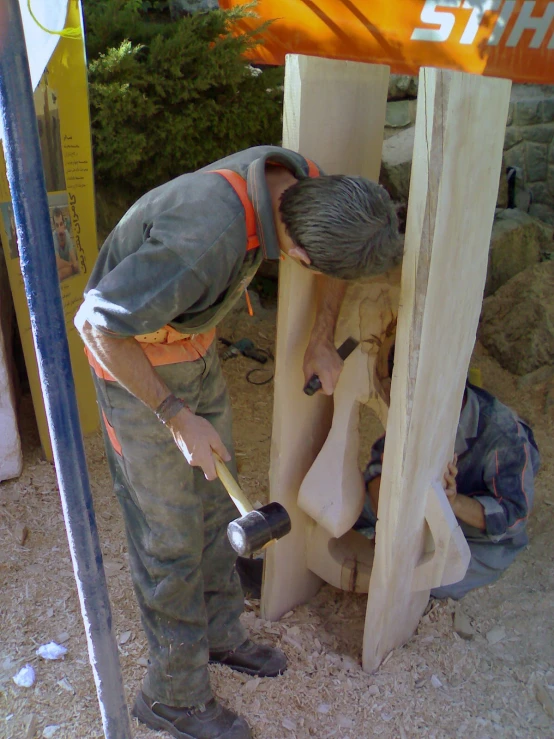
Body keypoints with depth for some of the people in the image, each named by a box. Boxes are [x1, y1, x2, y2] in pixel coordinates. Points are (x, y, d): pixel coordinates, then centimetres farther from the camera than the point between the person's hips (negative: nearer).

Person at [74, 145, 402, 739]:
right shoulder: (208, 240, -39)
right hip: (133, 360, -8)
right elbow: (94, 323, -30)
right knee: (170, 534, 4)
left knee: (214, 500, 18)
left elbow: (334, 247, 7)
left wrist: (322, 340, 1)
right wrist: (177, 418, -26)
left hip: (193, 347, 8)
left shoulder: (297, 177, -14)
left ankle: (218, 633, 41)